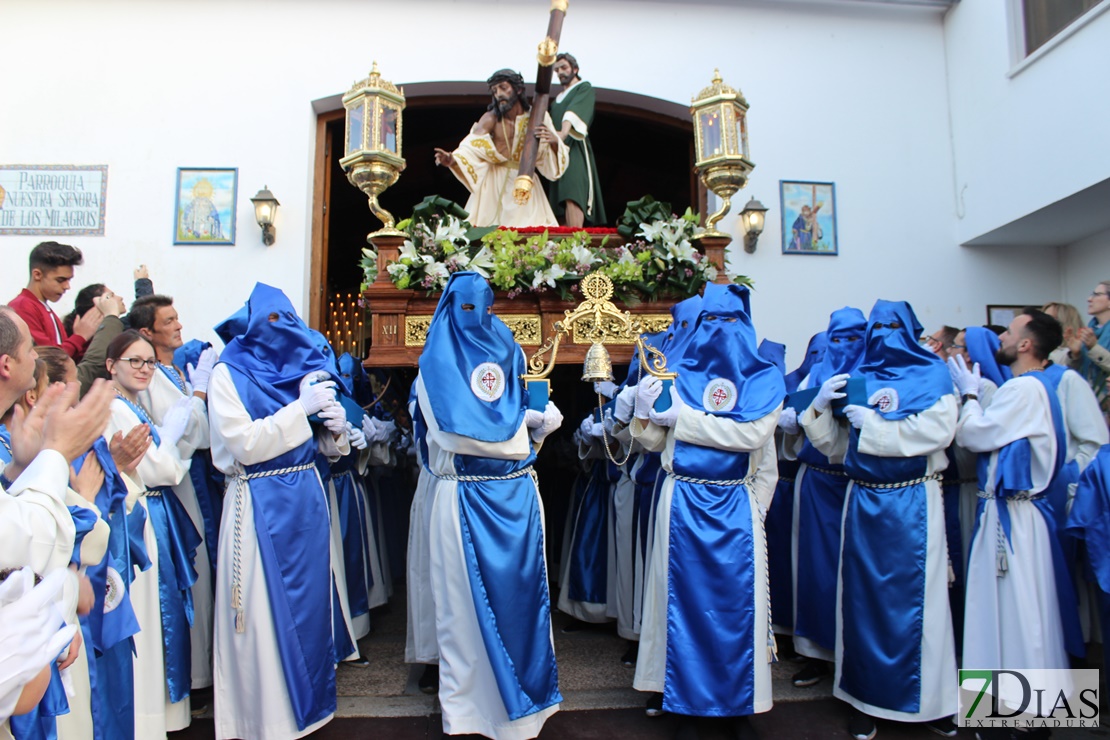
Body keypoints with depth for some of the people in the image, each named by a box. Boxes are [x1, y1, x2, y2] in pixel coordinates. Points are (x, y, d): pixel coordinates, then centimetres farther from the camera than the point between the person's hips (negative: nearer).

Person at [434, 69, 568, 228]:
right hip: (495, 183, -1)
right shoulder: (491, 118, -7)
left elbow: (549, 158, -4)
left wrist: (554, 142, -27)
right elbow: (471, 148, -17)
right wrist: (453, 159, -38)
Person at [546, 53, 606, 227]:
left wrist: (564, 132, -33)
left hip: (575, 149, -8)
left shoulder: (584, 88, 5)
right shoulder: (557, 99, 27)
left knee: (572, 196, -28)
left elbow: (576, 110, -16)